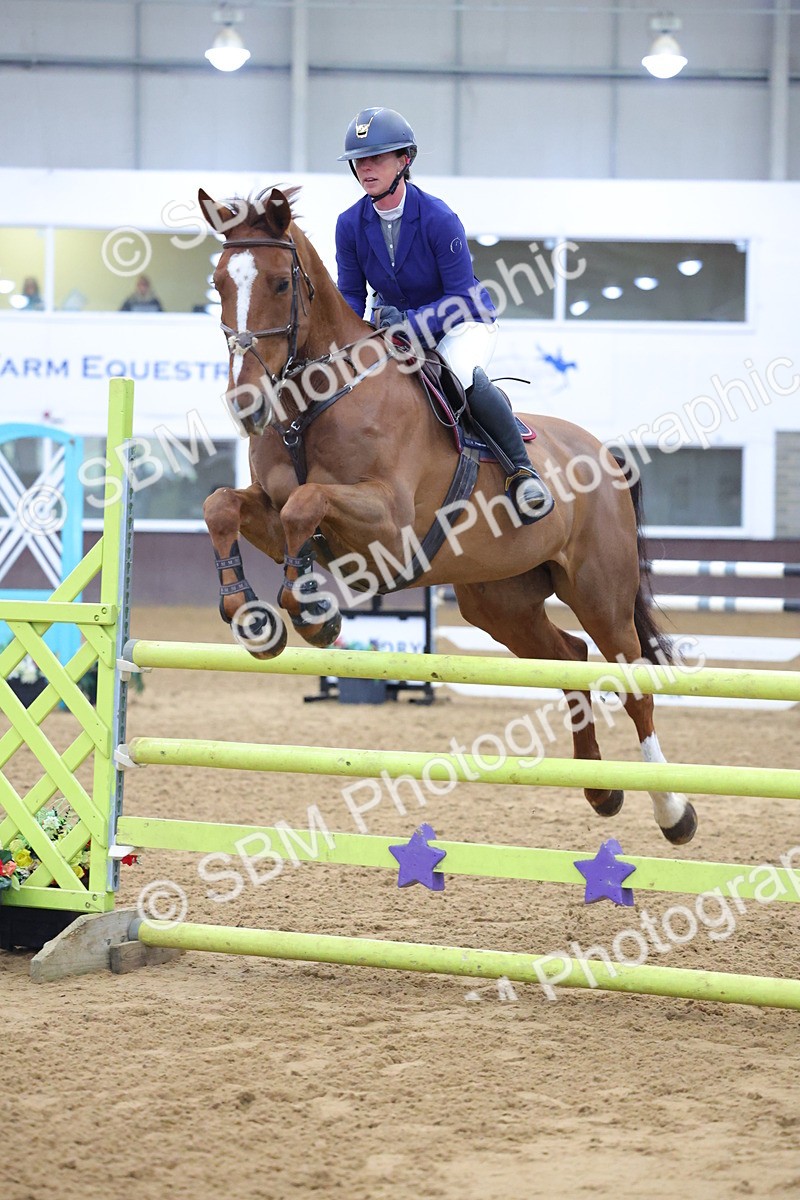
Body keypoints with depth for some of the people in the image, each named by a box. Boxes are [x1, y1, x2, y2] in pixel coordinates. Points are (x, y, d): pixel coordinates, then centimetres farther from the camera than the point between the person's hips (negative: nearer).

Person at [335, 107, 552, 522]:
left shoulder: (438, 218, -23)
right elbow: (351, 297, 0)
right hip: (398, 326, 6)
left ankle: (522, 467, -21)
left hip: (465, 323, -6)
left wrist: (410, 323, -38)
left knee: (460, 372, -37)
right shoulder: (351, 225, -9)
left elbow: (462, 296, -22)